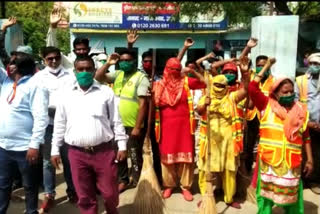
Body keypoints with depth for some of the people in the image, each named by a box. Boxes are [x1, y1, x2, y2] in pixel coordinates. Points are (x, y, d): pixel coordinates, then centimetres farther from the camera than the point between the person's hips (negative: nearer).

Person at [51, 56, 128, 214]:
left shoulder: (106, 92, 1)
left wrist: (122, 146, -1)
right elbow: (59, 125, 11)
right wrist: (55, 150, 10)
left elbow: (116, 121, 2)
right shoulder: (66, 96, 6)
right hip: (77, 154, 2)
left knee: (110, 193, 7)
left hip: (104, 151, -1)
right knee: (84, 196, 11)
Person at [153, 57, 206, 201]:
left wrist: (192, 72, -8)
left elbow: (204, 83, 2)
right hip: (166, 125, 0)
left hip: (184, 124, 0)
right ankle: (168, 186, 19)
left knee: (186, 155, 3)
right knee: (167, 155, 5)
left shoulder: (185, 82, 5)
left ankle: (186, 187, 13)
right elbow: (154, 104, 5)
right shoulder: (159, 85, 4)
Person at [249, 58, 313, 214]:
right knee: (266, 196, 11)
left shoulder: (300, 110, 5)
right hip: (268, 161, -1)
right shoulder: (267, 105, 1)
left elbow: (306, 137, 9)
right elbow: (252, 89, -12)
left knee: (292, 197, 13)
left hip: (291, 163, 1)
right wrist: (266, 67, -7)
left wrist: (309, 160, 8)